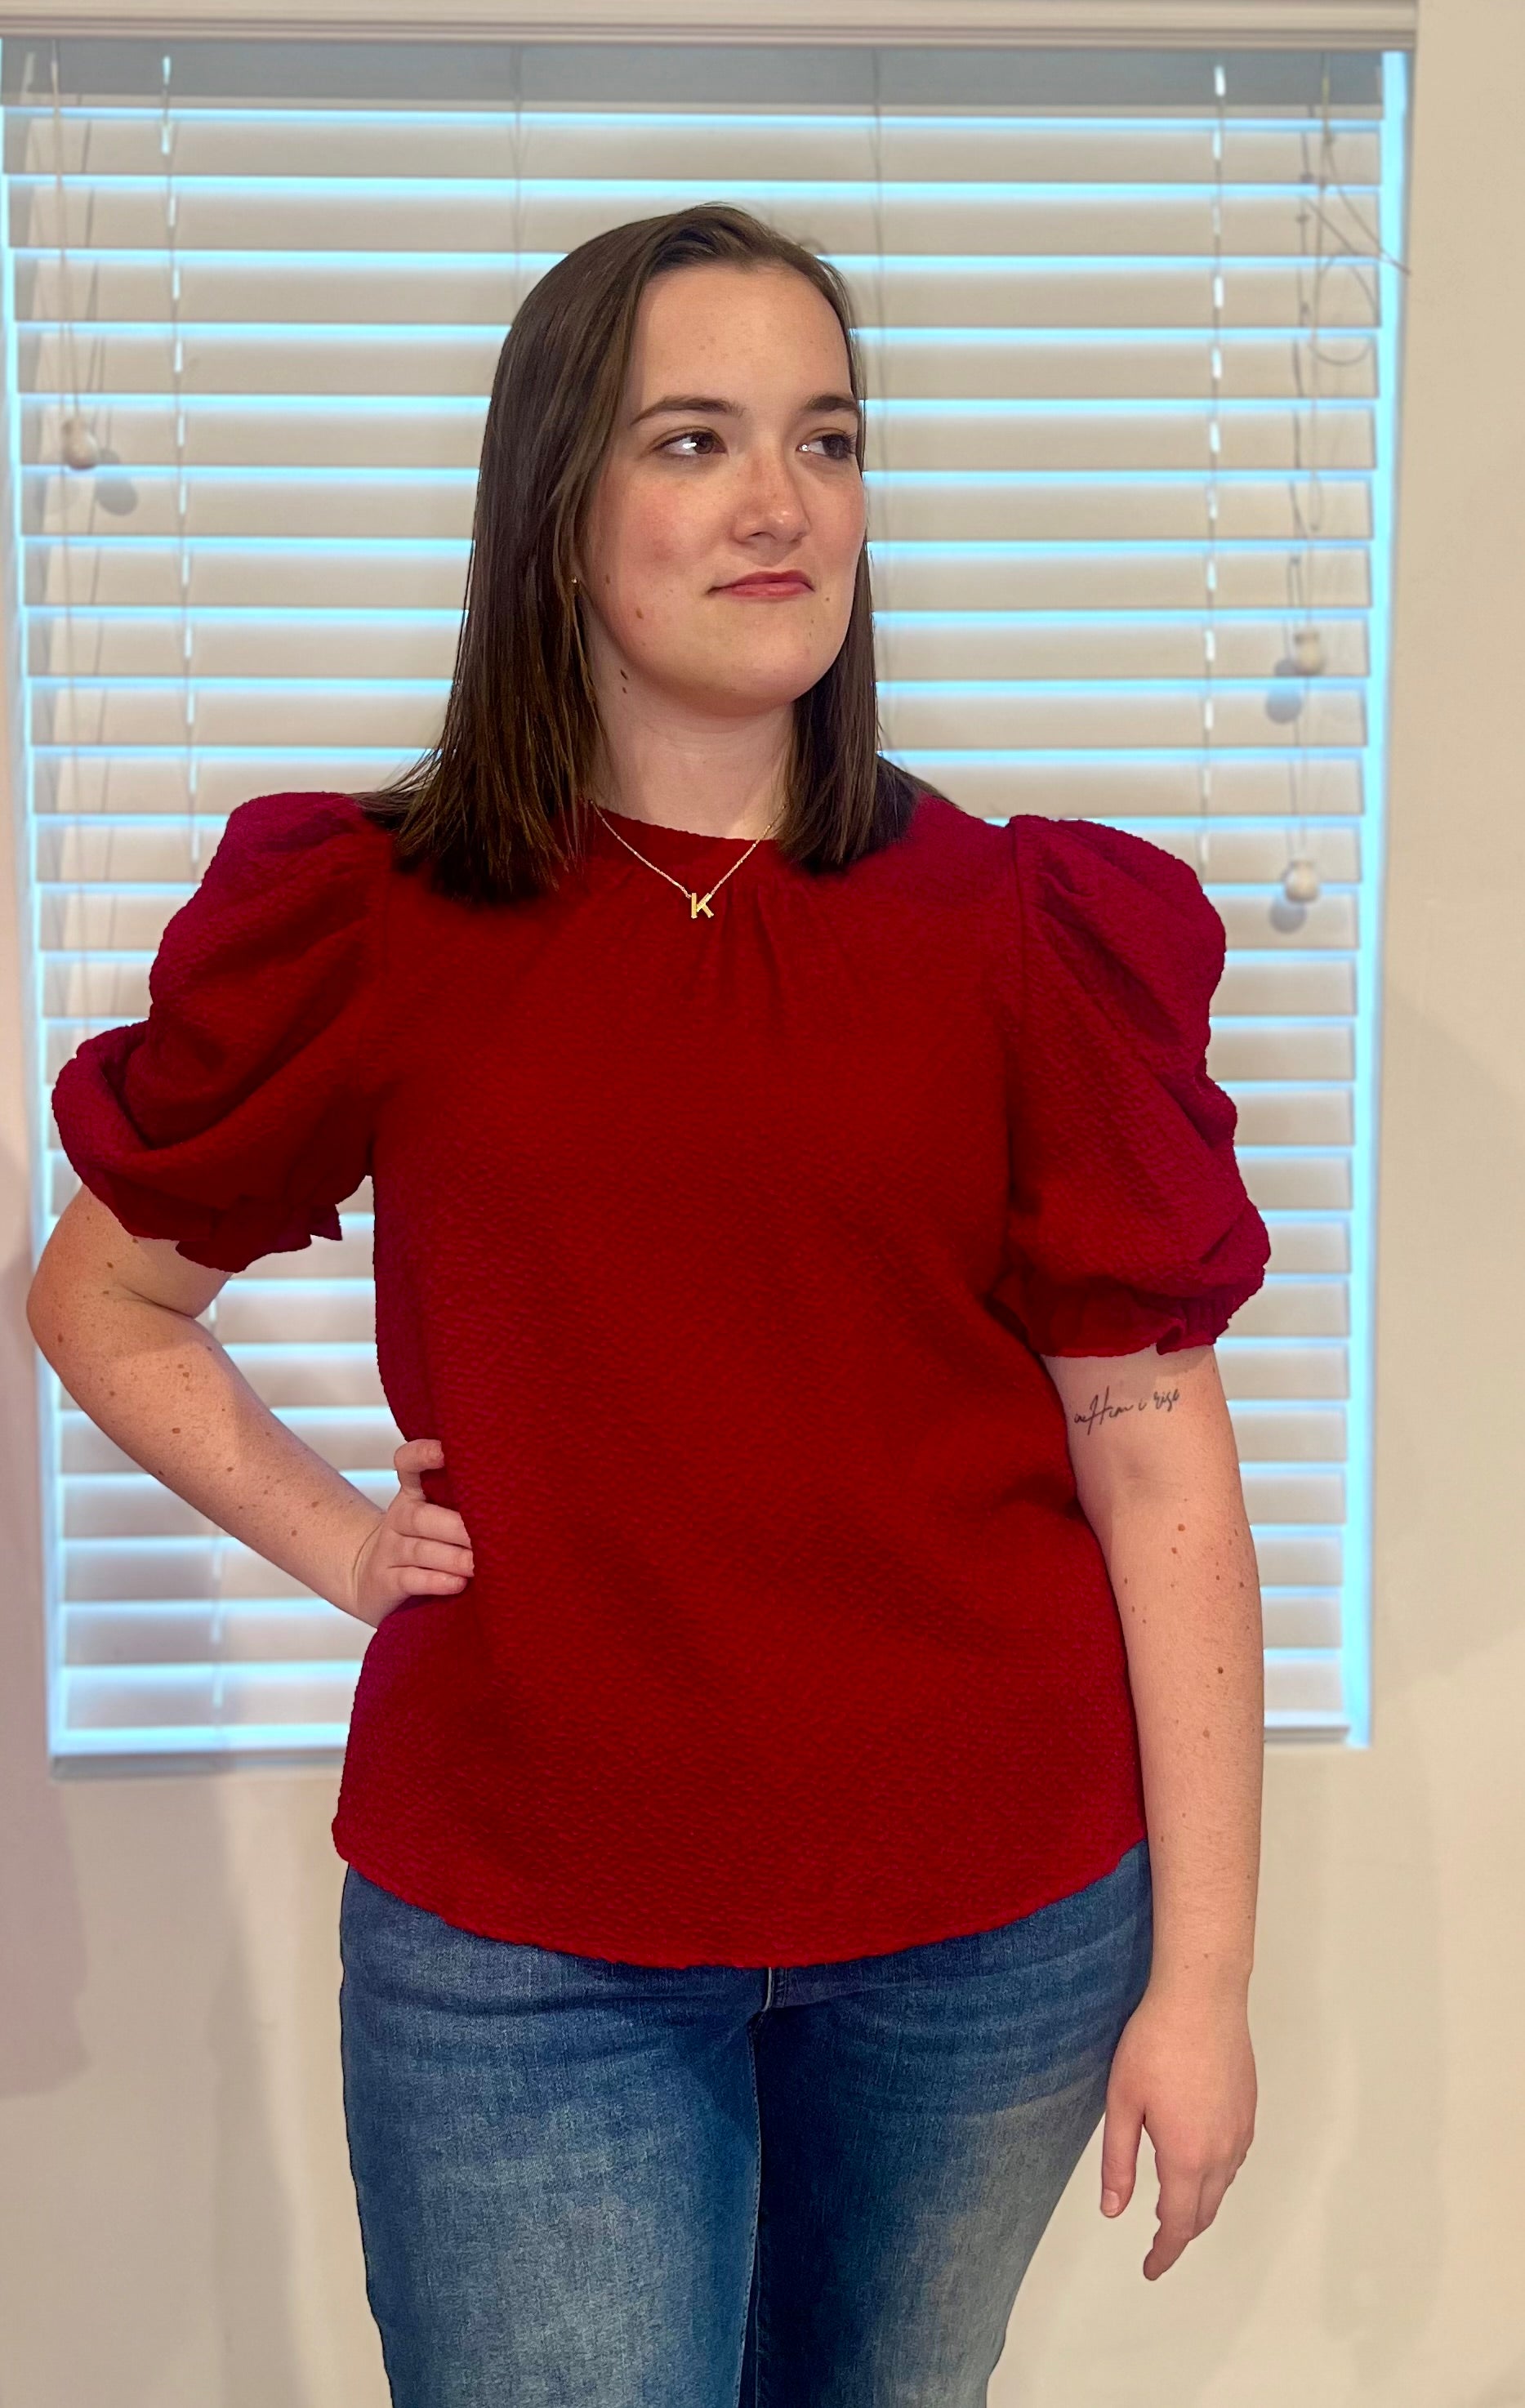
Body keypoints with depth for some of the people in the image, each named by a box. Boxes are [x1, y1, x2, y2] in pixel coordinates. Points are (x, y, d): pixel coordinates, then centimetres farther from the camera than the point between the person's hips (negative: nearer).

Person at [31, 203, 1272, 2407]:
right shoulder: (372, 926, -2)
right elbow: (104, 1300, 12)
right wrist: (325, 1531, -3)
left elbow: (1157, 1460, -4)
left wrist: (1203, 1972, -5)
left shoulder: (1026, 938, -3)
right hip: (520, 1939, -1)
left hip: (995, 1930, 1)